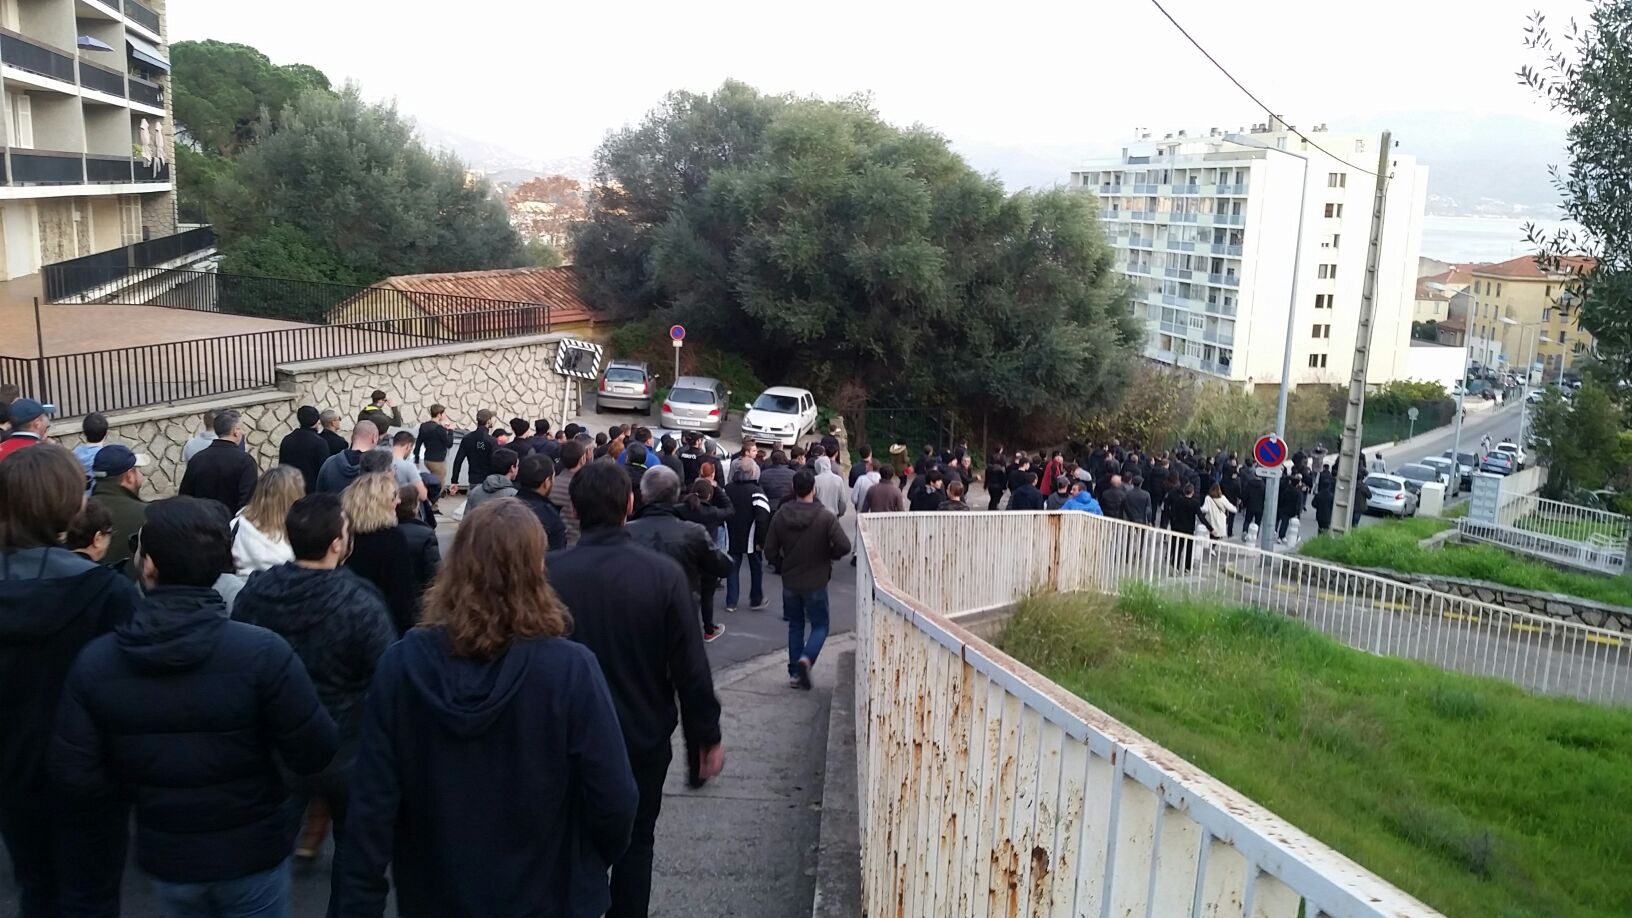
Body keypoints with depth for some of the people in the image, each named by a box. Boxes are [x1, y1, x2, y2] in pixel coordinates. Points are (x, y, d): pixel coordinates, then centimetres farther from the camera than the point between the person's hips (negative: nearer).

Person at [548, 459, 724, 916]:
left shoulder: (550, 572, -16)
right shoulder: (663, 573, -18)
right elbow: (691, 667, -14)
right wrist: (707, 736, -1)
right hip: (644, 736, 0)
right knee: (635, 843, 19)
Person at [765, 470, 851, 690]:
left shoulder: (780, 516, -5)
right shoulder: (825, 517, -16)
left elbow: (770, 551, -2)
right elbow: (844, 546, -22)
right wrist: (830, 555, -1)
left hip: (790, 582, 3)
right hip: (816, 582, -3)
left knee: (795, 626, 17)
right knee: (819, 626, 10)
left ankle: (794, 672, 15)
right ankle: (806, 658, -15)